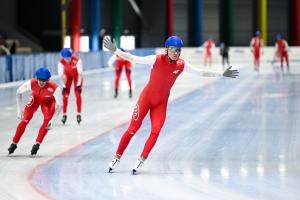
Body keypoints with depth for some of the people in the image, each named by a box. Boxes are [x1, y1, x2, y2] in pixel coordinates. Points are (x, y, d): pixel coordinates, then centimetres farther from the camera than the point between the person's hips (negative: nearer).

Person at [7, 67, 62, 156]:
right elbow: (19, 92, -16)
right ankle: (14, 143, 6)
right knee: (25, 120, -9)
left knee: (47, 120, -22)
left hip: (48, 101, -1)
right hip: (35, 98, 1)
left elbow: (59, 105, -32)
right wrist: (19, 109, -16)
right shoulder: (31, 83, -35)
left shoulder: (54, 88, -41)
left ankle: (37, 144, -8)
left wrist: (52, 120, -41)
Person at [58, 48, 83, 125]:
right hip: (68, 75, 2)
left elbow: (80, 73, -30)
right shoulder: (61, 62, -31)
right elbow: (61, 75, -25)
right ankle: (64, 114, 6)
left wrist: (79, 84, -29)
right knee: (65, 94, -4)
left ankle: (79, 114, -1)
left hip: (76, 75, -2)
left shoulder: (77, 60, -37)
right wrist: (64, 86, -27)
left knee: (77, 93, -9)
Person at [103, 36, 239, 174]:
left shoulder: (182, 64, -8)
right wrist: (115, 51, -30)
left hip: (161, 103, 3)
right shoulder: (156, 60, -19)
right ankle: (117, 157, 10)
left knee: (156, 131, -10)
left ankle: (141, 160, 1)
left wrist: (221, 74, 2)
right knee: (133, 129, -2)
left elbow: (201, 73, 2)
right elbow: (133, 59, -19)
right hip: (146, 98, -3)